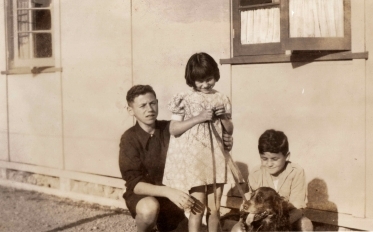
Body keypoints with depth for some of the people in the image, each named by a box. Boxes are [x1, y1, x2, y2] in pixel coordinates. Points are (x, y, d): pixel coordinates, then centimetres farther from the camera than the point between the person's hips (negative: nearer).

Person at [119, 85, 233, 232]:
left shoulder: (171, 129, -9)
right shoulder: (129, 139, -17)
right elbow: (134, 183, -23)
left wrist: (222, 144, -21)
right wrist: (168, 191, -40)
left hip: (171, 196, 4)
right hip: (141, 195, -4)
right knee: (149, 207, -36)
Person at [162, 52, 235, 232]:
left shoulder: (221, 99, 6)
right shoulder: (184, 99, -5)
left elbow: (230, 131, 11)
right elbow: (173, 129, -10)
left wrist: (223, 117, -8)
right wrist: (198, 118, -18)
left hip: (215, 159, 4)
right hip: (193, 160, -4)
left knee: (214, 209, 10)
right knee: (198, 208, -3)